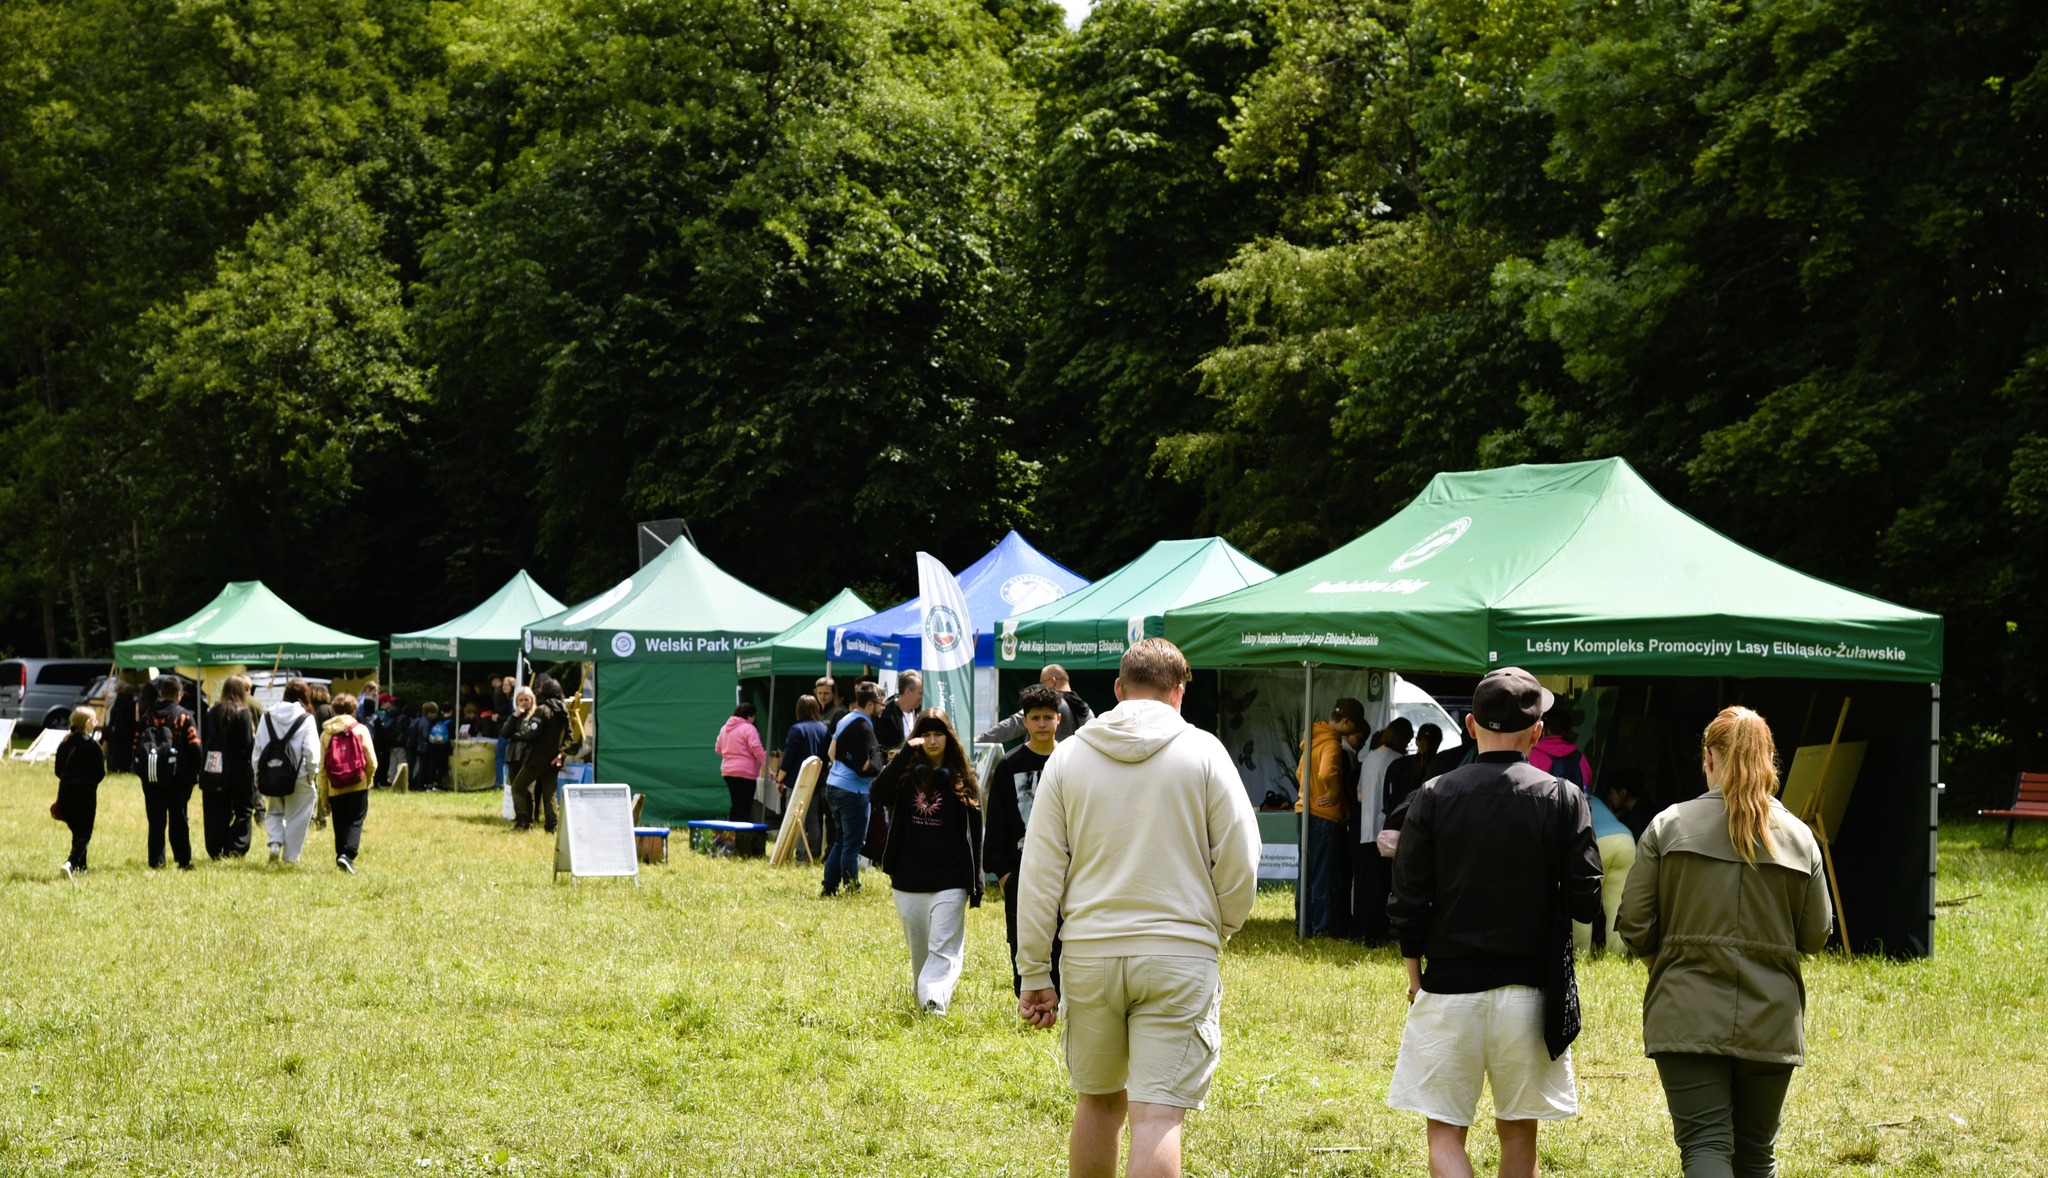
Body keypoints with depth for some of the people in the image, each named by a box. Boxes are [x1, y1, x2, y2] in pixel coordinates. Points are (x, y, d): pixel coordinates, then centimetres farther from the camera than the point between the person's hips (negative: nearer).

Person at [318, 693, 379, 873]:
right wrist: (368, 779, 17)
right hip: (358, 786, -2)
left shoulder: (326, 733, 5)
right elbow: (372, 762, -4)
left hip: (335, 789, 2)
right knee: (355, 822, 0)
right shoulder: (360, 730, -1)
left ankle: (341, 854, 15)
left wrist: (324, 798, 11)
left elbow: (322, 768, 5)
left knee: (340, 825, 14)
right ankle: (348, 853, -19)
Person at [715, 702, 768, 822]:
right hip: (745, 772, -8)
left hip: (727, 771, 8)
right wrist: (766, 765, -15)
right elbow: (756, 749, -18)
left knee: (736, 806, 16)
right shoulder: (749, 728, -10)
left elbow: (718, 749, 21)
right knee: (744, 808, -6)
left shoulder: (724, 728, 14)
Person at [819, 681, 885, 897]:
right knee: (852, 845, 0)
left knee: (839, 841, 17)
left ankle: (829, 887, 18)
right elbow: (865, 766, -20)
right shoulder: (864, 728, -17)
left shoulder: (845, 720, 11)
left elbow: (831, 752, 18)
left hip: (833, 787, 9)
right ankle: (851, 889, 4)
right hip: (853, 792, -9)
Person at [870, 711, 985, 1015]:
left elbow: (974, 834, 1)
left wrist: (976, 884, -3)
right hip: (908, 881, 3)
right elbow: (877, 795, -17)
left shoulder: (963, 780, 2)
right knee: (918, 949, 14)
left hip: (949, 883, -3)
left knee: (943, 948, -14)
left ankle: (935, 999, -24)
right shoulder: (906, 774, 4)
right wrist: (905, 753, -23)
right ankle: (920, 993, 29)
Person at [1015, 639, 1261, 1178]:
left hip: (1089, 954, 3)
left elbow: (1039, 875, 3)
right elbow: (1239, 864, -2)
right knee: (1157, 1115, -6)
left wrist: (1035, 973, 8)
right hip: (1180, 956, -3)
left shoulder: (1068, 756, 4)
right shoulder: (1203, 752, -2)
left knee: (1098, 1099, 19)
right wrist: (1219, 930, 17)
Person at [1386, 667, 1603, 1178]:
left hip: (1449, 988, -1)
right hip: (1527, 989, 1)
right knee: (1517, 1134, 13)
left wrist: (1415, 974, 10)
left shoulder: (1434, 796, -3)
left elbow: (1407, 903, -3)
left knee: (1444, 1132, 5)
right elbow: (1585, 902, -5)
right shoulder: (1563, 799, -4)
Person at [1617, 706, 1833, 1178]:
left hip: (1687, 1018, -2)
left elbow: (1634, 925, -3)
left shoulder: (1669, 826, -4)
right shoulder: (1798, 837, 2)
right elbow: (1816, 934, 5)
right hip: (1770, 1021, 2)